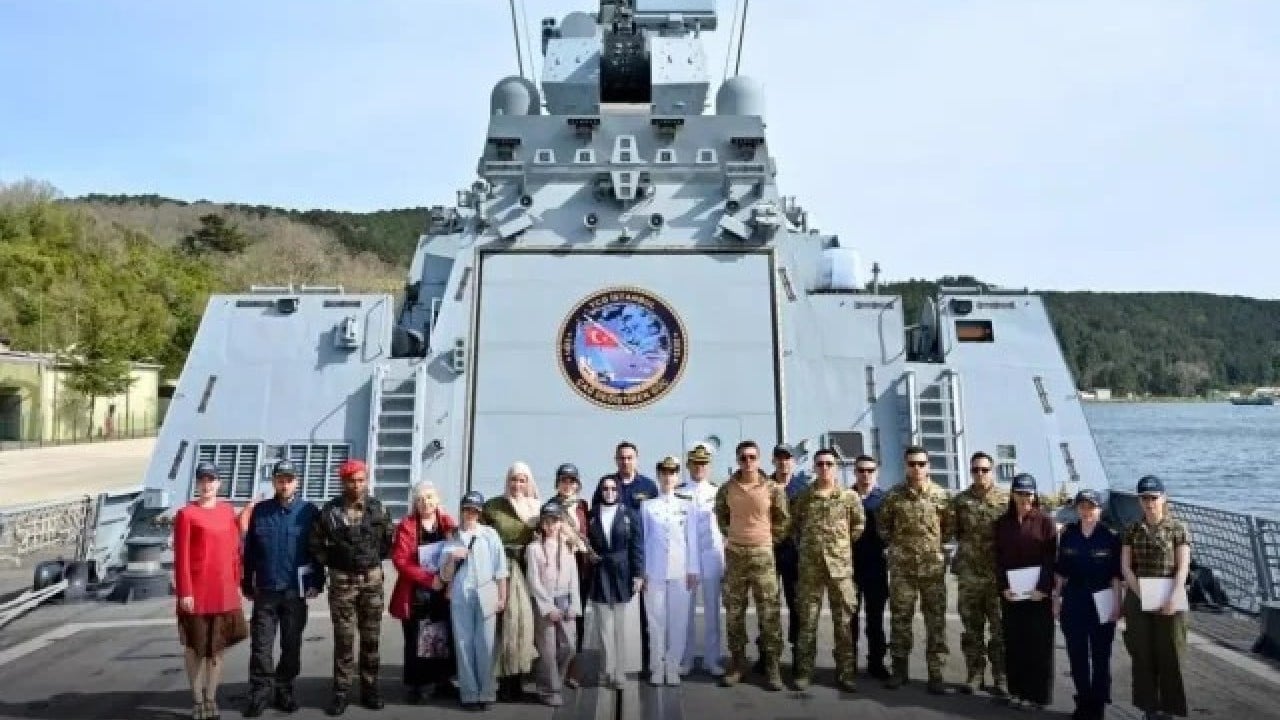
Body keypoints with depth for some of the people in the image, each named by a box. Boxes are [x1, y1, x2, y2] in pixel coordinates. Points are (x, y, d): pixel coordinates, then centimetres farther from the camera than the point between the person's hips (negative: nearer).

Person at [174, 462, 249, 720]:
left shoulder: (228, 511, 7)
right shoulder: (186, 514, -7)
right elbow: (181, 556, -9)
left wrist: (237, 584, 9)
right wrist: (184, 592, -12)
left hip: (225, 592, 4)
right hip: (197, 593, -4)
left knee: (218, 647, 12)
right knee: (195, 647, 8)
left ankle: (211, 699, 24)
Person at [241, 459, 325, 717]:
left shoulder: (309, 512, -2)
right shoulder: (259, 511, 3)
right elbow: (249, 551, 7)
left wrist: (317, 583, -3)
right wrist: (247, 585, 5)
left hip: (295, 590, -1)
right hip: (265, 591, 1)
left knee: (291, 646, 9)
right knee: (260, 646, 3)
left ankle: (283, 690, 22)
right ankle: (260, 693, 15)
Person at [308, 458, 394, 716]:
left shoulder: (378, 508, 1)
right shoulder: (329, 510, -4)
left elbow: (388, 540, 9)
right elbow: (316, 544, 0)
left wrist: (376, 559, 3)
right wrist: (331, 562, -1)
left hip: (372, 579, 2)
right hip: (342, 581, -1)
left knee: (371, 638, 8)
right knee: (343, 638, 2)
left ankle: (369, 689, 18)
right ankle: (341, 692, 11)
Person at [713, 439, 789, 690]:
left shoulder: (773, 488, -3)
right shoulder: (727, 489, 1)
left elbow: (782, 519, 10)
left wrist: (771, 539, 8)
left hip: (762, 554, -2)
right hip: (734, 554, 2)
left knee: (769, 612, -2)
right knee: (734, 611, 7)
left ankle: (772, 665, 7)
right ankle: (737, 662, 17)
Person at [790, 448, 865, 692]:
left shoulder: (850, 496, 2)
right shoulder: (803, 496, 4)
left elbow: (859, 524, 12)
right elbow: (794, 525, 15)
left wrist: (844, 544, 7)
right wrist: (803, 546, 7)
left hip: (840, 565, 0)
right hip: (809, 565, 1)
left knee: (844, 621, 4)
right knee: (807, 620, 5)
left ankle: (845, 673, 13)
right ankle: (804, 671, 13)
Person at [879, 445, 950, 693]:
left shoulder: (940, 495, 0)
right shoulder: (893, 495, 1)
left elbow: (948, 526, 10)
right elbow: (883, 524, 13)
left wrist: (933, 543, 5)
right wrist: (896, 543, 7)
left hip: (933, 565, 0)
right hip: (901, 566, 1)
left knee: (936, 620, 2)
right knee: (899, 618, 7)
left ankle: (935, 673, 10)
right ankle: (899, 669, 19)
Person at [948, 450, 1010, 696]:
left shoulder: (1006, 500, 1)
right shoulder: (960, 500, 6)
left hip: (999, 573, -2)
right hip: (969, 574, 2)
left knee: (1000, 628, 3)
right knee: (972, 628, 9)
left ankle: (1001, 677, 14)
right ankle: (975, 674, 18)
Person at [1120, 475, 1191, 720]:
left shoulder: (1178, 529, 0)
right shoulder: (1132, 530, 7)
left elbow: (1182, 568, -7)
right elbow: (1125, 567, 3)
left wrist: (1172, 598, -17)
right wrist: (1142, 594, -10)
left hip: (1169, 602, -2)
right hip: (1138, 601, 3)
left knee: (1169, 655, 0)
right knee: (1143, 656, 5)